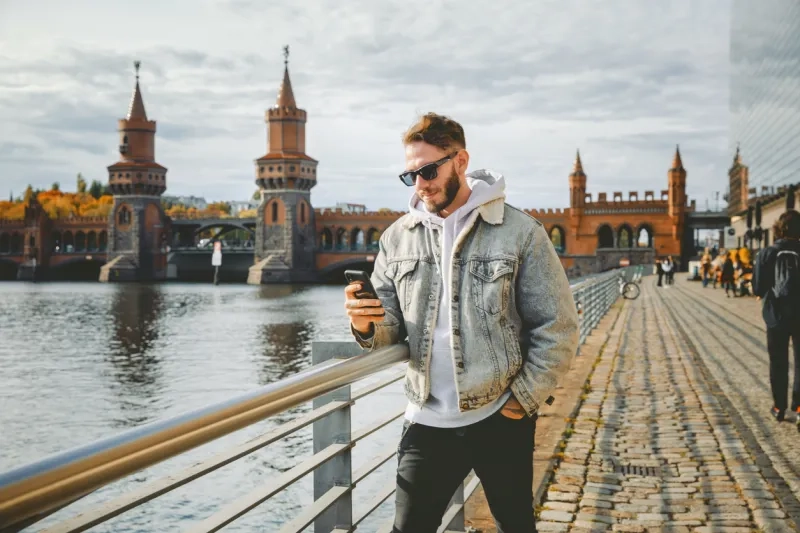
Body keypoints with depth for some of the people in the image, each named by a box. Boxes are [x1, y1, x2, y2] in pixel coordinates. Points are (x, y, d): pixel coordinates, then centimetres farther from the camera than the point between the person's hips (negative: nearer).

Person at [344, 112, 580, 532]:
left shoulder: (519, 232, -7)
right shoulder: (397, 238, 4)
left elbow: (557, 327, -5)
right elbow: (392, 326, 7)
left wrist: (523, 400, -9)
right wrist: (367, 326, -16)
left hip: (501, 421, -2)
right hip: (427, 422, 3)